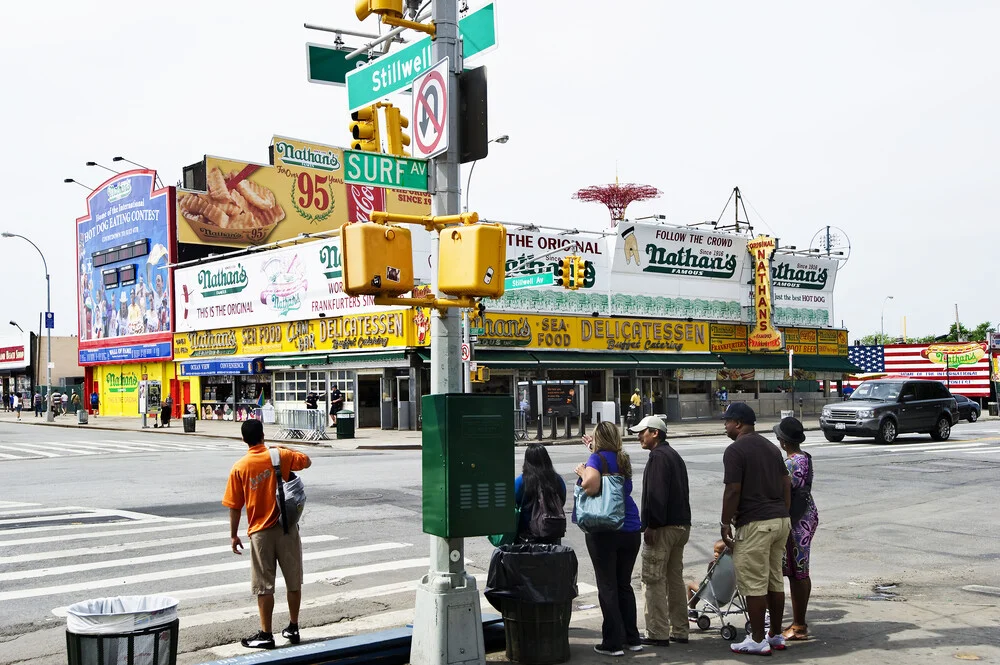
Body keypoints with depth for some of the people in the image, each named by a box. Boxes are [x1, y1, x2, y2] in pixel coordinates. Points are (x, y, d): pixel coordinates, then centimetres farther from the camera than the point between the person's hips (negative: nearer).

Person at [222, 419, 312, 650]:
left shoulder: (239, 468, -6)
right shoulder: (280, 456, -4)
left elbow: (234, 506, -2)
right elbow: (307, 461, 14)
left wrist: (233, 535, 7)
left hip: (261, 532, -1)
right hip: (286, 527, 2)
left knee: (264, 586, 5)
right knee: (293, 581, 14)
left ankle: (266, 634, 7)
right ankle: (293, 628, 21)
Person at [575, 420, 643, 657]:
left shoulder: (597, 458, -10)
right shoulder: (623, 460, 9)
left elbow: (591, 486, -26)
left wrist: (582, 472, -7)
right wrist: (594, 449, 27)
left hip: (605, 531, -6)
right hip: (630, 530, 6)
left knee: (607, 587, 2)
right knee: (625, 584, 16)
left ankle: (613, 642, 4)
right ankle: (632, 639, 20)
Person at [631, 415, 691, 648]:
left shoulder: (658, 456, -12)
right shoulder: (675, 456, 19)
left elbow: (656, 494, -22)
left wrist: (651, 525, -21)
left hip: (662, 527, -10)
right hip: (682, 524, 10)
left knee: (654, 580, -5)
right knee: (675, 578, 14)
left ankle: (658, 633, -4)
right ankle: (680, 631, 18)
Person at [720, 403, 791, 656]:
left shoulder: (735, 450, -11)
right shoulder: (771, 447, 15)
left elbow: (733, 491, -16)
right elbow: (786, 485, 15)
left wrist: (725, 523, -8)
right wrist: (783, 514, 20)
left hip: (754, 523, -9)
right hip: (780, 520, 9)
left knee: (753, 585, -2)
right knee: (775, 581, 15)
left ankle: (758, 640, 2)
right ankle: (776, 635, 22)